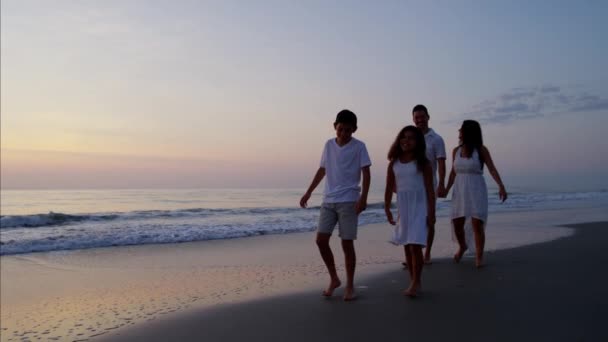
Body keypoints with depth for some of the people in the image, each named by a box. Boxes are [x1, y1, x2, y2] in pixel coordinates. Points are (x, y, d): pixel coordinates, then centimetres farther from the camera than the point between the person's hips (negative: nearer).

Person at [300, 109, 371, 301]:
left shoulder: (359, 147, -3)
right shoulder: (329, 145, 10)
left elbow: (366, 173, -7)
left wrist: (363, 197, -19)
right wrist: (308, 192, 15)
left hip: (348, 201, -4)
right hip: (328, 201, 5)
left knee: (347, 243, -2)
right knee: (321, 240, -1)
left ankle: (350, 286, 13)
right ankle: (334, 279, 18)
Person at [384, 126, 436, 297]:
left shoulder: (423, 162, -4)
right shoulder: (394, 163, 5)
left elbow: (430, 189, -5)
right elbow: (389, 188, 8)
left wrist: (431, 212, -9)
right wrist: (387, 210, 5)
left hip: (419, 206, -4)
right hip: (402, 207, 4)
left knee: (415, 244, -10)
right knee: (407, 245, 10)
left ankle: (416, 282, 1)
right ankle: (413, 280, 23)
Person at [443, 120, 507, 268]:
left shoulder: (481, 150, -5)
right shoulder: (456, 150, 6)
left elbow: (492, 169, -11)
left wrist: (501, 186, -24)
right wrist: (447, 189, -1)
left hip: (477, 190, -4)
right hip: (460, 191, 4)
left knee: (477, 224, -10)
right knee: (457, 224, 3)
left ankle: (479, 257, 4)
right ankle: (462, 246, 33)